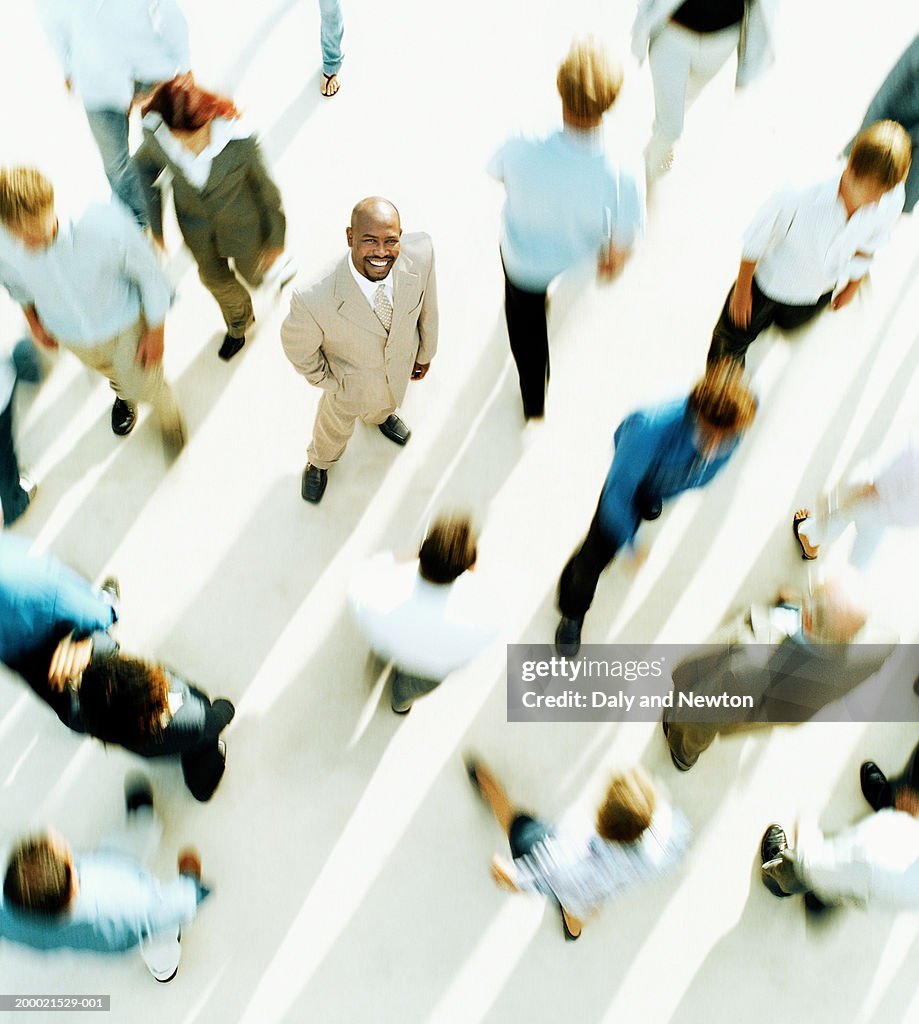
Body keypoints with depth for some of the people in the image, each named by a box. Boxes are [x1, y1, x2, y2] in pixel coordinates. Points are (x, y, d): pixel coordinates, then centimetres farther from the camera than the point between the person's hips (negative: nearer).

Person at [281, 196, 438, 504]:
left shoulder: (421, 254, -36)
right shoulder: (314, 301, -46)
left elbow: (426, 303, -13)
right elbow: (297, 345, -22)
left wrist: (425, 351, 3)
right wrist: (325, 381, -9)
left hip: (402, 363, 3)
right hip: (350, 380, -3)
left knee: (386, 402, 39)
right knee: (337, 426, 31)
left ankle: (381, 415, 78)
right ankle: (319, 463, 67)